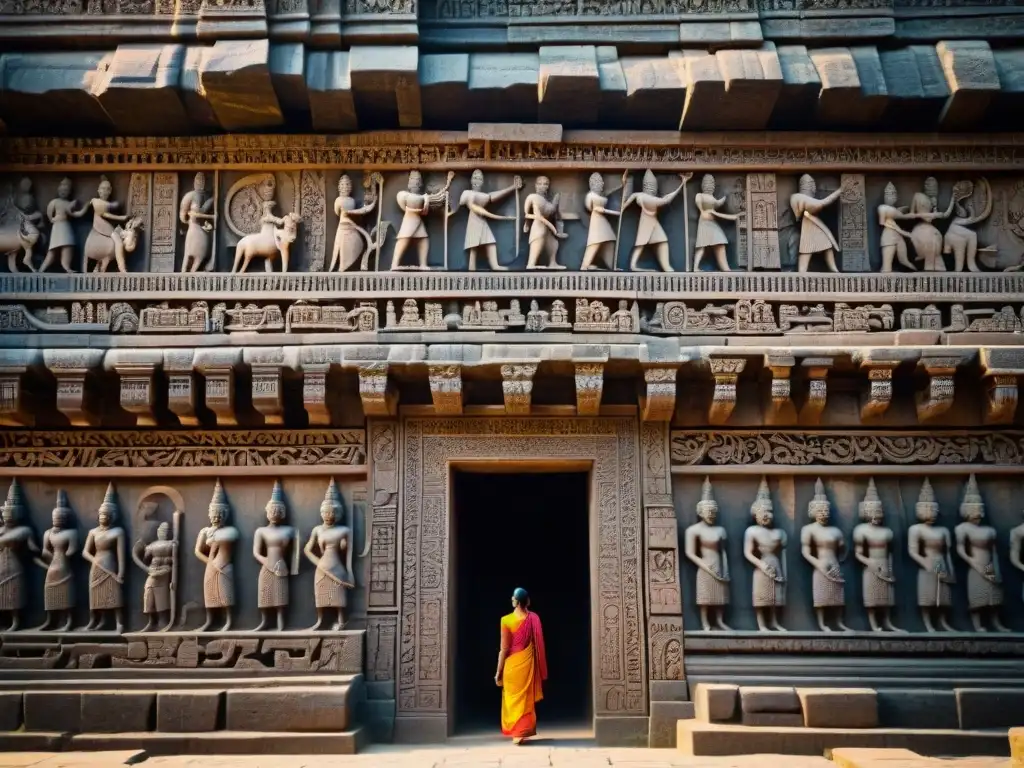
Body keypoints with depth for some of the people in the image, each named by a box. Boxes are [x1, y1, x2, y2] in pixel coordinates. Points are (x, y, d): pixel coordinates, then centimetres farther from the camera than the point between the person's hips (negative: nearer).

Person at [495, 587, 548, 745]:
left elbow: (504, 648, -11)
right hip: (528, 664, 3)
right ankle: (521, 732, 14)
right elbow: (538, 645, 3)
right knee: (525, 698, 12)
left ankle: (514, 732, 9)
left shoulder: (506, 620, -12)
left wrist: (499, 671, -4)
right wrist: (540, 669, 14)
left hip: (512, 665, -2)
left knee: (513, 698, 8)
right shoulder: (534, 619, -3)